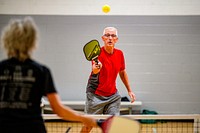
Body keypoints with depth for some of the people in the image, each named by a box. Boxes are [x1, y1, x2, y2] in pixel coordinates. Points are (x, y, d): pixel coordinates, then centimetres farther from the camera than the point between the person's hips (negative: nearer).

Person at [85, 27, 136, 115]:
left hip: (113, 96, 5)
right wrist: (95, 70, -59)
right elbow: (94, 71, -36)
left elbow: (122, 72, 15)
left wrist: (129, 90, 18)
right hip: (95, 95, -4)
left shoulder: (119, 54, 0)